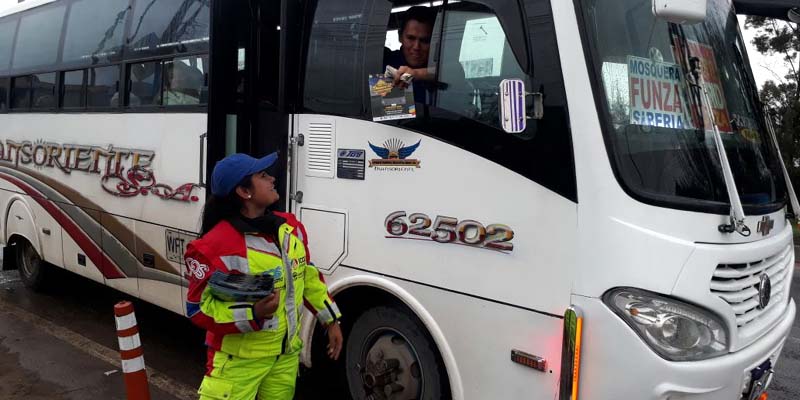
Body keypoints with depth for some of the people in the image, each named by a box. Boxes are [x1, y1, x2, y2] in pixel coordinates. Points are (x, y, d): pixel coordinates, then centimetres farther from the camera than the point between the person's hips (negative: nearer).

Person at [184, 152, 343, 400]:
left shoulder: (290, 226, 0)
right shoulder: (217, 245, -22)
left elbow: (308, 276, 11)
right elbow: (199, 308, -18)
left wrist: (331, 320, 13)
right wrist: (253, 313, -31)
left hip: (287, 354, 6)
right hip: (240, 360, -6)